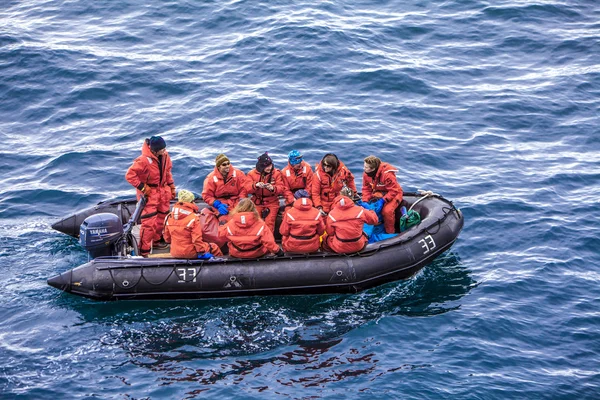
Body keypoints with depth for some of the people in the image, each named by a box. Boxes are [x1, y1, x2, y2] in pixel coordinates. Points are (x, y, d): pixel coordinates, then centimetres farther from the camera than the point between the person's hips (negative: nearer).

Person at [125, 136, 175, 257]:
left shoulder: (165, 156, -3)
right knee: (149, 222, -10)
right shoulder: (144, 160, -27)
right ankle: (144, 251, -4)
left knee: (162, 217, 16)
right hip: (149, 193, -7)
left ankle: (156, 240, 37)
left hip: (163, 191, 7)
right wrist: (142, 187, -21)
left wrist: (171, 187, 15)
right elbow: (130, 175, -24)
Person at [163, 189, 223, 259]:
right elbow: (197, 238, -19)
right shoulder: (193, 218, -16)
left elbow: (167, 238, 9)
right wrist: (202, 252, -8)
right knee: (214, 247, 12)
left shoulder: (169, 217, 1)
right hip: (190, 253, -6)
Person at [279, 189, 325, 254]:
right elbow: (321, 231, 3)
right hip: (312, 248, 1)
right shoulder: (316, 213, -7)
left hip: (292, 248, -1)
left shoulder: (289, 213, -13)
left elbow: (283, 232, -4)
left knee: (284, 237, 28)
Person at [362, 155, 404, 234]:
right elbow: (366, 188, -4)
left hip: (393, 194, -7)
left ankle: (390, 233, -9)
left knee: (387, 211, -30)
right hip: (378, 193, 7)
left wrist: (383, 200, -33)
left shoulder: (387, 174, -33)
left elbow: (394, 191, -27)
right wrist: (365, 201, -19)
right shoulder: (366, 174, -12)